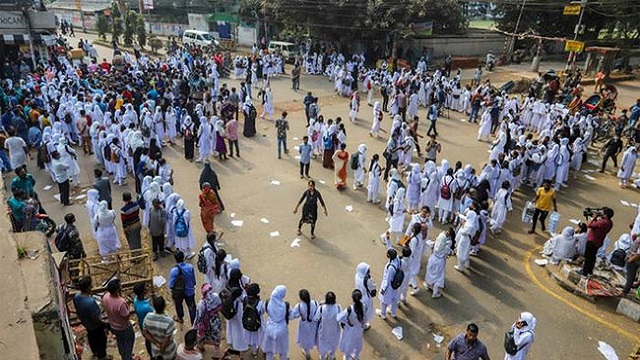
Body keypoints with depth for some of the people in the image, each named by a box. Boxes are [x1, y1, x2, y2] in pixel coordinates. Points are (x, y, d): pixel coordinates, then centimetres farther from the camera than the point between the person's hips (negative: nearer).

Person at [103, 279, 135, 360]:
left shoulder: (105, 297, -21)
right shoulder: (121, 302, -41)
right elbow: (126, 317, -28)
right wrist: (126, 304, -18)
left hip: (113, 326, 7)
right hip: (124, 328, -6)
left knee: (120, 342, 32)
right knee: (128, 342, 23)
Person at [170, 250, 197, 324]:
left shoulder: (174, 270, -26)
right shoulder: (190, 267, -18)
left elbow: (171, 284, -16)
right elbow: (194, 280, -4)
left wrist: (172, 288, 6)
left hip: (178, 292, -1)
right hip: (189, 291, 1)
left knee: (178, 305, 28)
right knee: (192, 307, 14)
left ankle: (180, 318, 54)